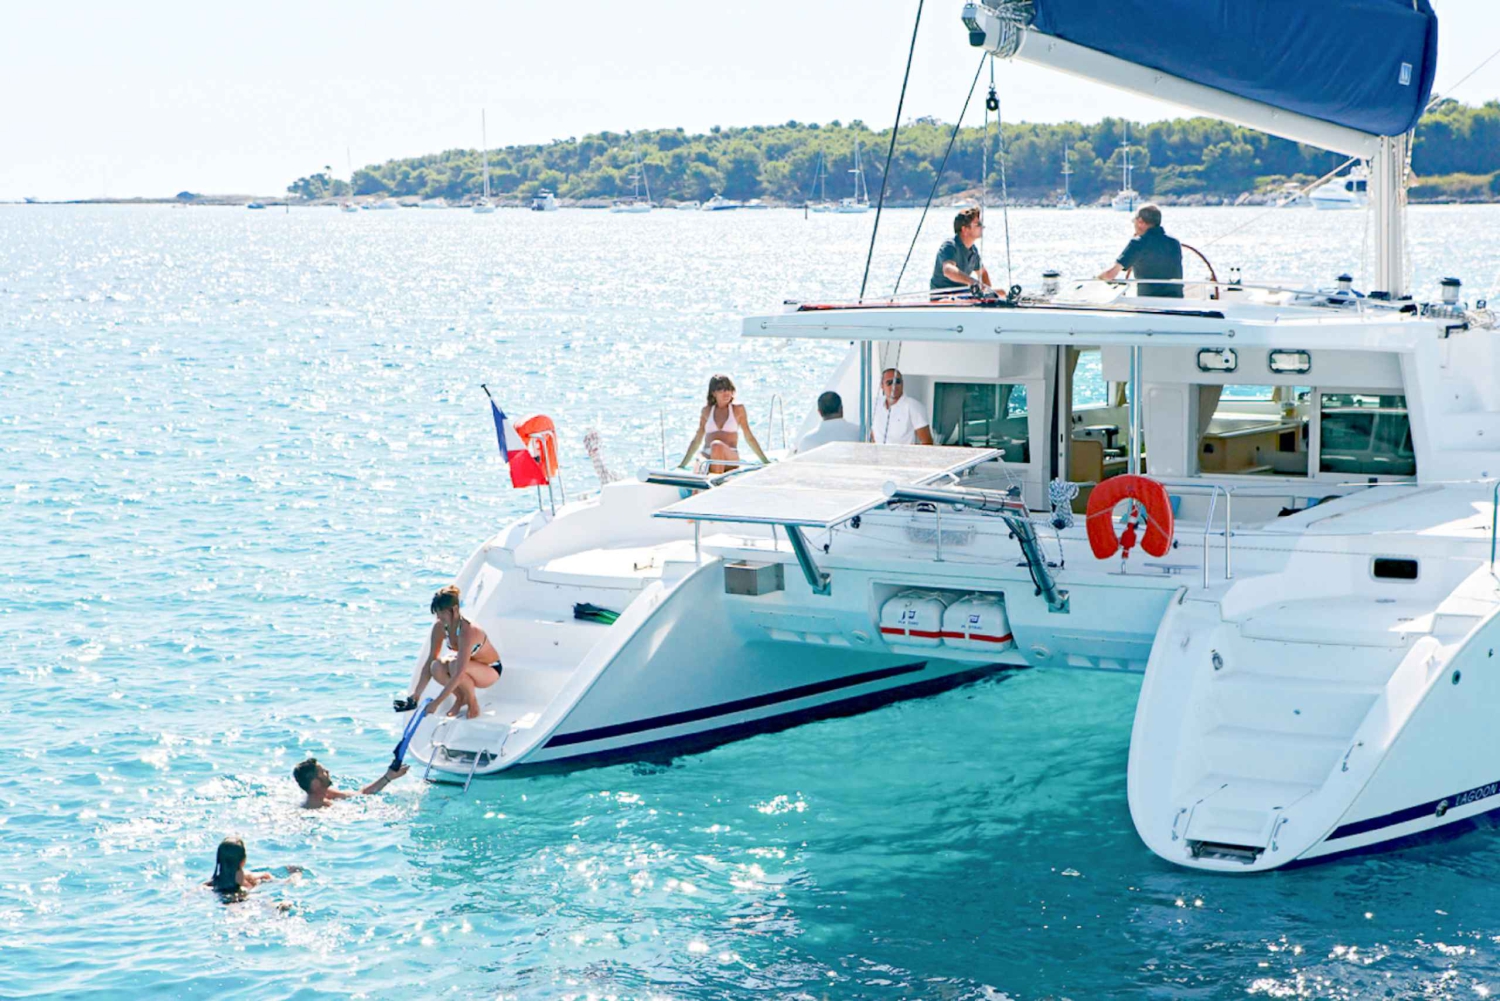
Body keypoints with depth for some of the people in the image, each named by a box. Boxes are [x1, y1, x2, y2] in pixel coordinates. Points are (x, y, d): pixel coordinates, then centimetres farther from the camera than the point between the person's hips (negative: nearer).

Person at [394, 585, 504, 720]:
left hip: (492, 670, -6)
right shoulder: (440, 627, -15)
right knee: (436, 666, -26)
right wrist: (416, 694, -17)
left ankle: (473, 704, -11)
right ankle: (461, 698, 1)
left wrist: (436, 703, -40)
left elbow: (459, 674, -40)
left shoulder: (467, 631, -36)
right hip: (471, 665, 6)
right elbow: (430, 660, -10)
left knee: (454, 665, -36)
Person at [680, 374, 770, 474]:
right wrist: (683, 465, 19)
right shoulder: (707, 411, 16)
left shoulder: (738, 410, 11)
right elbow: (697, 440, 21)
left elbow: (749, 438, 15)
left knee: (717, 446, -37)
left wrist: (766, 461, 13)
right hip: (708, 457, 1)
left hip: (731, 458, -1)